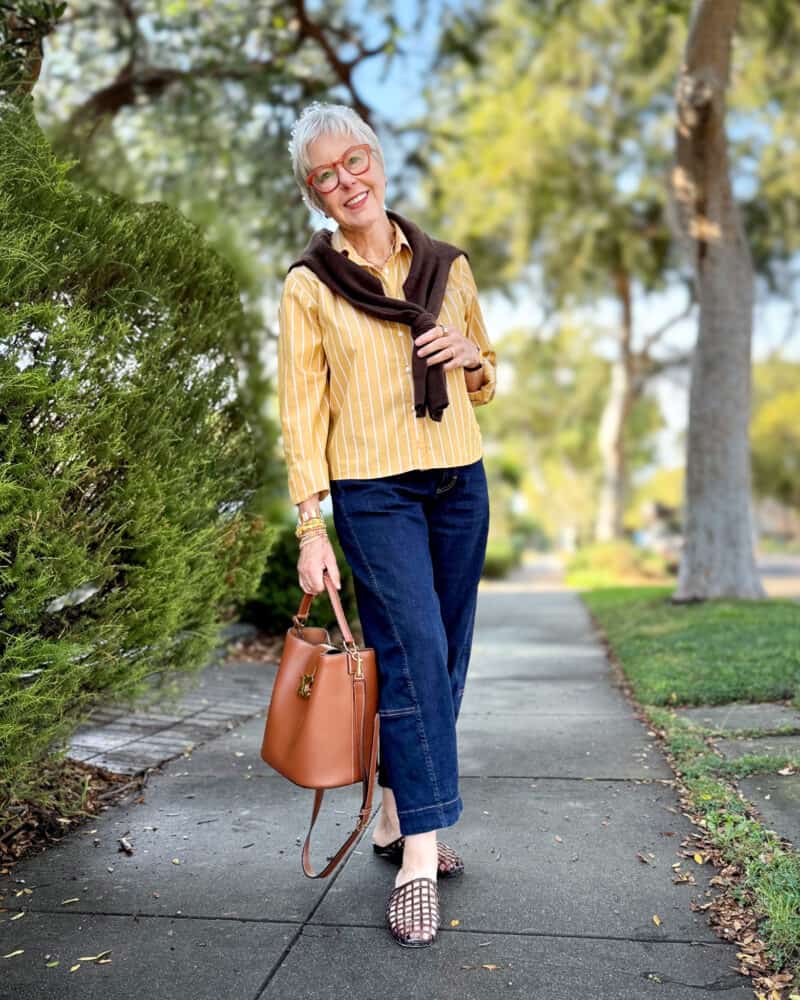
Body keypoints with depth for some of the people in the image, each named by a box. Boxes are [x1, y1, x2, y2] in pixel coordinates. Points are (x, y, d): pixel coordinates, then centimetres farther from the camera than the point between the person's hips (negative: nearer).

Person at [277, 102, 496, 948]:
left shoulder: (448, 267, 10)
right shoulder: (309, 286, 0)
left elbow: (485, 386, 18)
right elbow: (301, 410, -4)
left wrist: (472, 353, -5)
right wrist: (310, 528, -11)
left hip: (459, 481, 5)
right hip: (373, 490, -4)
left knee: (445, 657, 7)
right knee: (412, 654, -13)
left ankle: (396, 816, 24)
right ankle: (419, 860, -4)